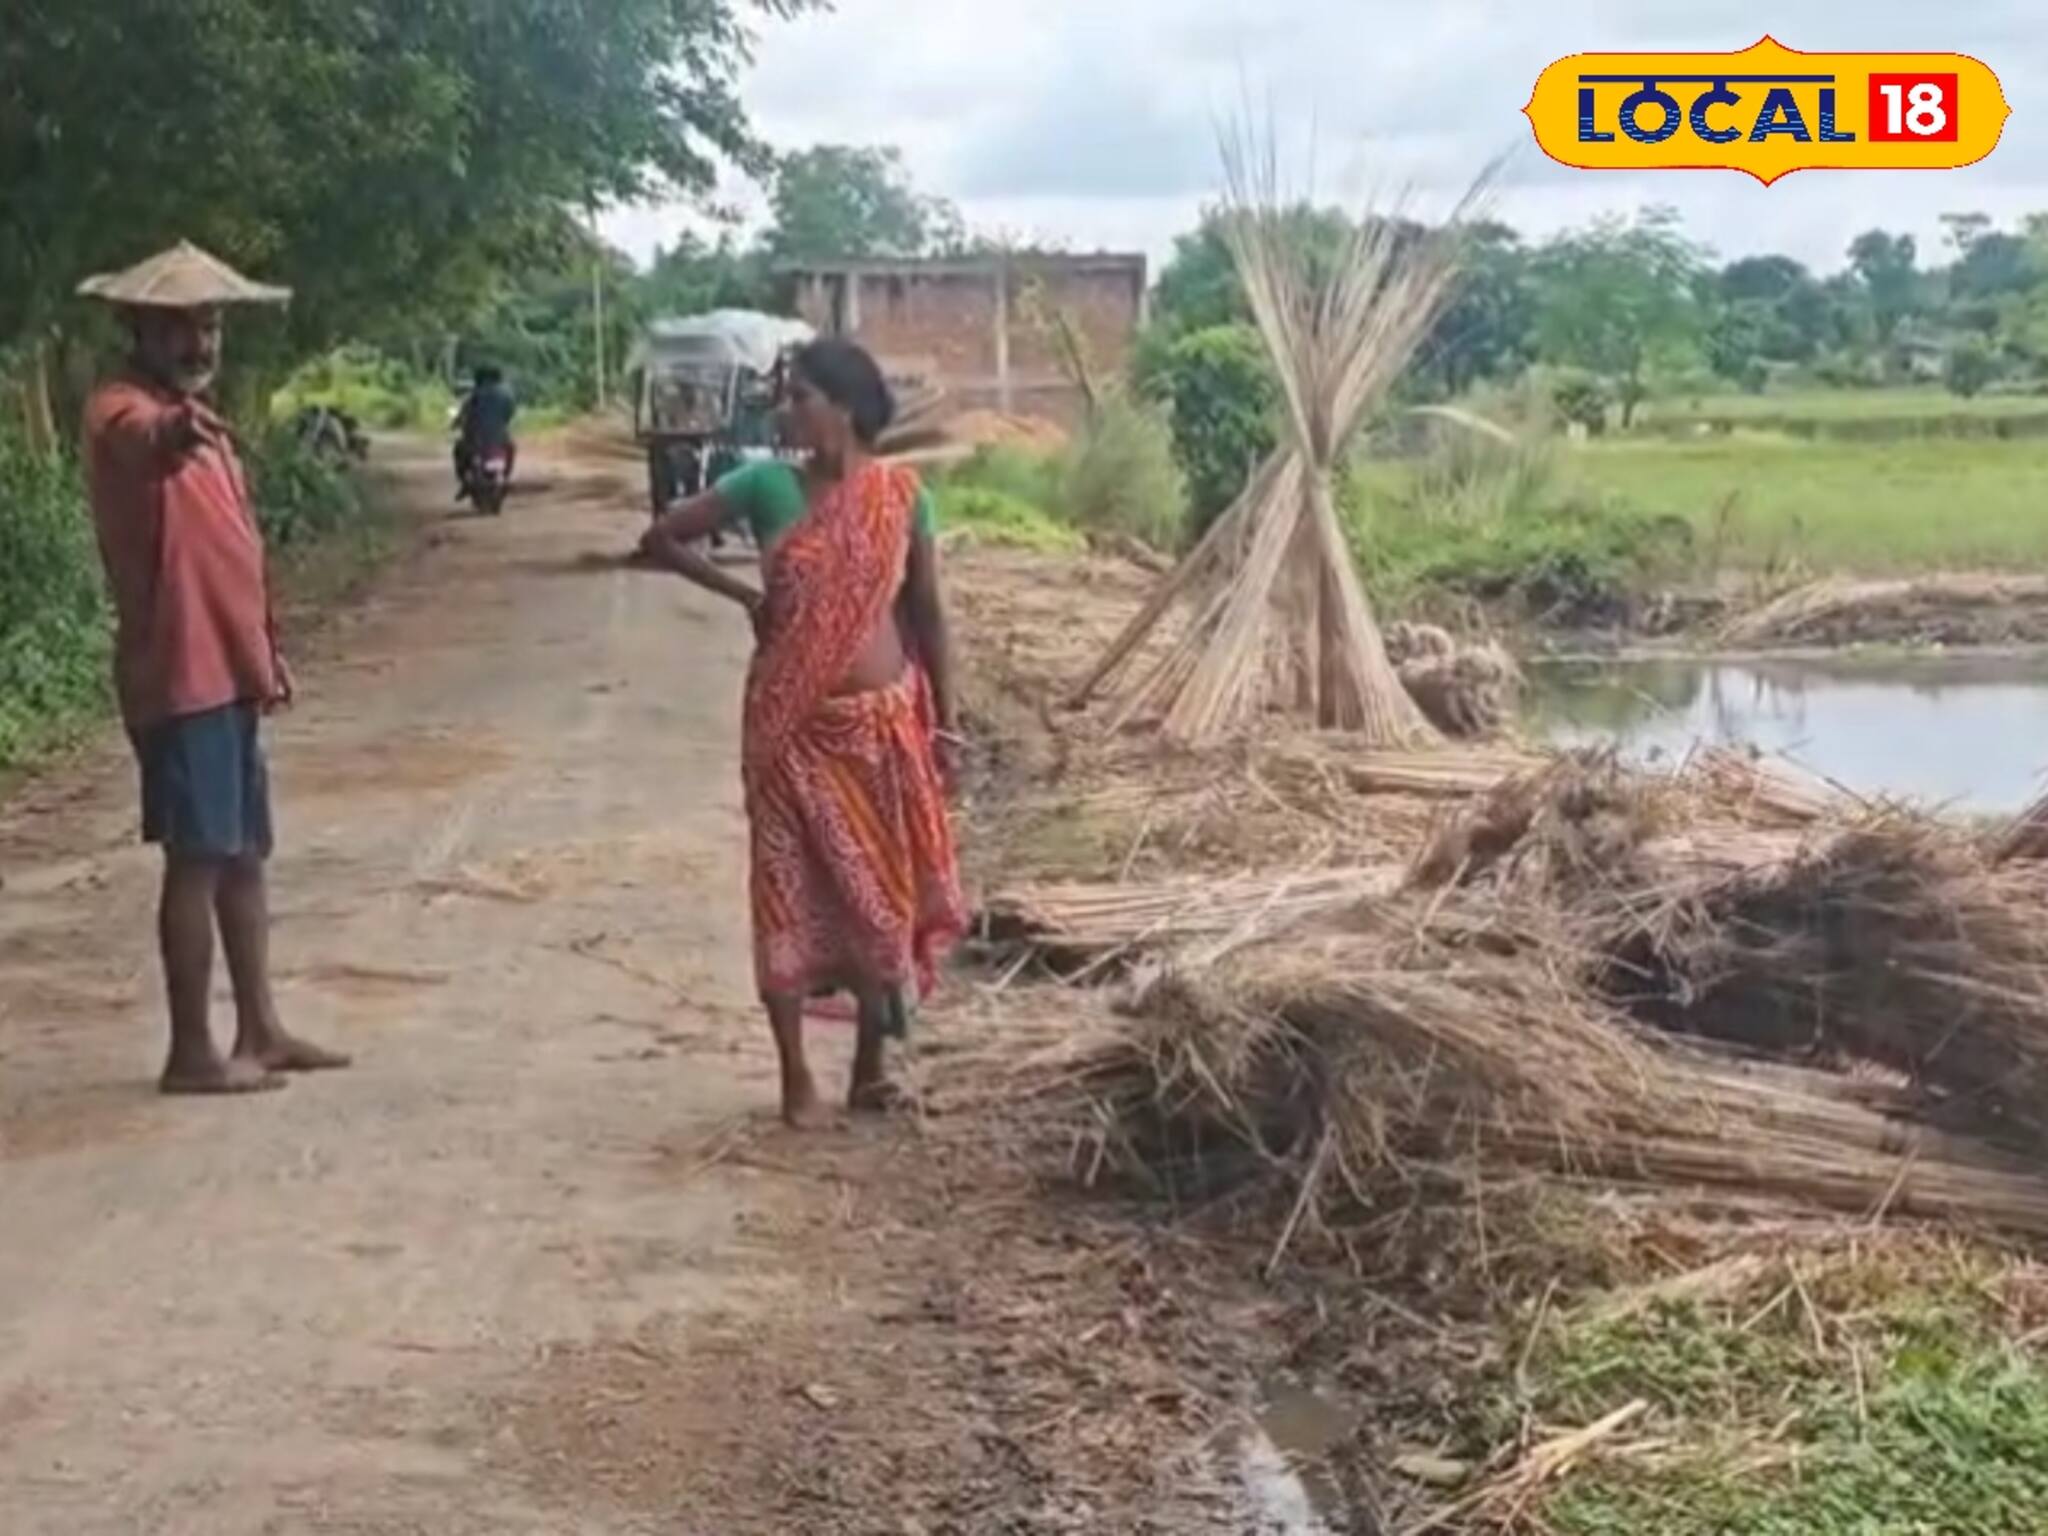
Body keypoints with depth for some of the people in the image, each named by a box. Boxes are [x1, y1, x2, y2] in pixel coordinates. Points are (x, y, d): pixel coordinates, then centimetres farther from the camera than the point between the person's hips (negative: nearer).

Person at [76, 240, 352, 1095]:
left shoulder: (196, 421, 17)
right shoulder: (123, 412, -12)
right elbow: (136, 442, -40)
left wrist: (265, 650, 21)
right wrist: (172, 434, -63)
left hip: (227, 670, 10)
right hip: (179, 676, -9)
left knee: (244, 854, 14)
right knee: (198, 859, -6)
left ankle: (261, 1031, 22)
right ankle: (192, 1053, 1)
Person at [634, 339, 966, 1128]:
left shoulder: (901, 495, -2)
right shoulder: (768, 486, -4)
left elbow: (927, 611, 5)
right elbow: (661, 539, 3)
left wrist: (945, 720, 3)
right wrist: (743, 595, 0)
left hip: (884, 722, 1)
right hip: (794, 727, -1)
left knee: (886, 890, 7)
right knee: (789, 891, 3)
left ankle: (871, 1069, 21)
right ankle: (796, 1078, 15)